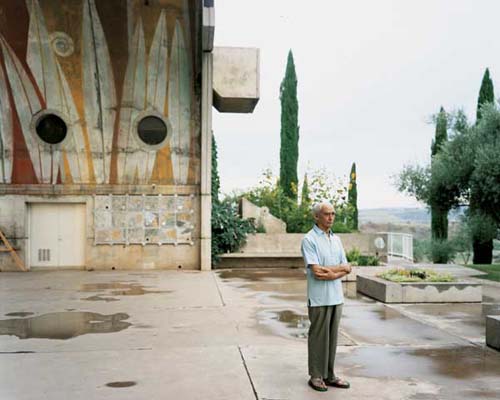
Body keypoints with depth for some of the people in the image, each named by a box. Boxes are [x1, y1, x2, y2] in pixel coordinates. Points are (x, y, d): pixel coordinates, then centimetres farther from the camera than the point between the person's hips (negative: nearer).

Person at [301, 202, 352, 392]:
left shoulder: (336, 239, 12)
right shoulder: (309, 239, -10)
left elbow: (347, 269, 7)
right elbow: (316, 271, -18)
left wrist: (331, 274, -12)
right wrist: (340, 268, -7)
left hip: (336, 296, 7)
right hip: (319, 298, -6)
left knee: (332, 337, 12)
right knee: (318, 337, 2)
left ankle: (329, 375, 21)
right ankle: (316, 376, 14)